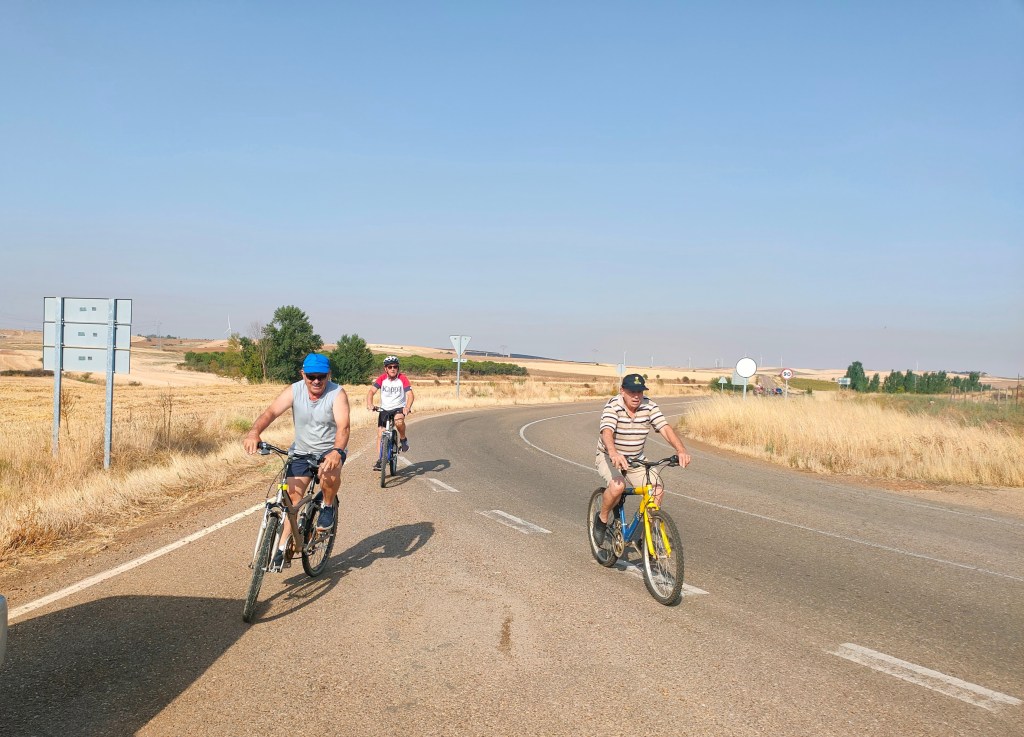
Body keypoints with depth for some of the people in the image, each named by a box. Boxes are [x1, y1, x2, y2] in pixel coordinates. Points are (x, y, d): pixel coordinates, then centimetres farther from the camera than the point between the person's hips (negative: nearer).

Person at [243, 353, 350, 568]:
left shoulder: (337, 394, -18)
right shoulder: (294, 391, -11)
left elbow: (343, 426, -30)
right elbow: (271, 412, -23)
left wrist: (337, 451, -49)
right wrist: (254, 433, -43)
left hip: (329, 451, -3)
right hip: (301, 452, 3)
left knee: (330, 472, -35)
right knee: (291, 498, -3)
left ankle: (328, 507, -5)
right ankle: (283, 549, 9)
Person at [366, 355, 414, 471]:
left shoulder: (403, 379, -11)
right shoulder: (382, 378, -6)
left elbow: (410, 394, -21)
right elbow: (371, 391, -16)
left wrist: (407, 407, -39)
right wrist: (369, 404, -36)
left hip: (399, 408, -3)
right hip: (384, 409, 3)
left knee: (399, 420, -35)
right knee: (380, 434, -3)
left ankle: (403, 439, -7)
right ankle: (380, 460, 5)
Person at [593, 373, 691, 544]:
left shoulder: (649, 406, -8)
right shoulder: (613, 406, -21)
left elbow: (665, 428, -19)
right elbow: (607, 432, -37)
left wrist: (681, 450, -37)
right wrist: (614, 453, -58)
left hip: (636, 459, 5)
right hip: (609, 457, -4)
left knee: (657, 489, -15)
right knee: (617, 486, -33)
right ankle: (602, 519, -4)